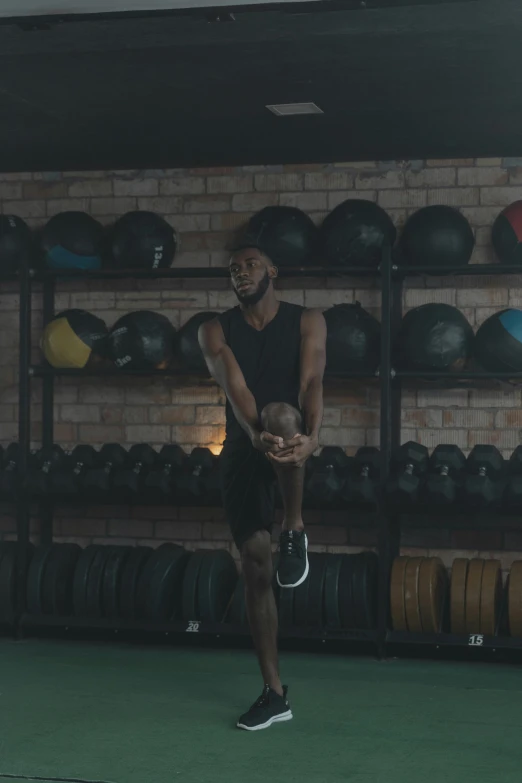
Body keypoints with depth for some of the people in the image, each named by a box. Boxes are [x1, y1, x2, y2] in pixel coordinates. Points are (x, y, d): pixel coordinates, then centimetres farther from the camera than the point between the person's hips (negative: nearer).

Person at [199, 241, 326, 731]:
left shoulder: (307, 322, -2)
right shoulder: (216, 331, 0)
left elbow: (311, 383, -18)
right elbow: (235, 389, -17)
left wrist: (310, 437, -38)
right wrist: (257, 434, -38)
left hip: (290, 440, -2)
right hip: (242, 447, 3)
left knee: (281, 415, -39)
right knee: (255, 562, -1)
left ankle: (295, 531, -21)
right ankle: (274, 693, 8)